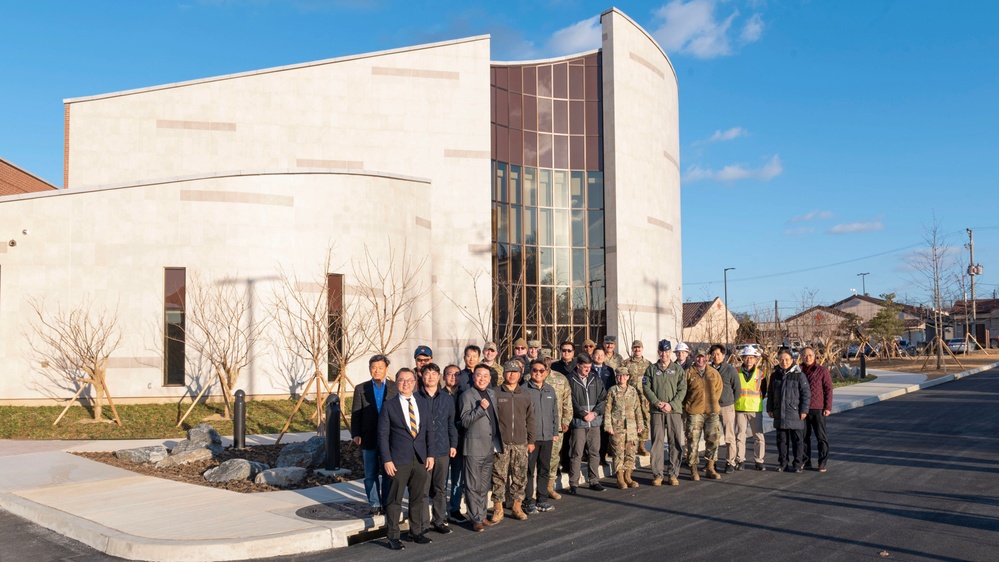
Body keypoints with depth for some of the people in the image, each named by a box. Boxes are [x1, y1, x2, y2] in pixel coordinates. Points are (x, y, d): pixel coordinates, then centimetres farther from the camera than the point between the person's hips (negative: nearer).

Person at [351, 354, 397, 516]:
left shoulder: (395, 388, 2)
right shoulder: (361, 389, 5)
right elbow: (355, 414, 3)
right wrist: (355, 434, -9)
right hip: (369, 440, 1)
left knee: (388, 474, 6)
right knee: (371, 475, 6)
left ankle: (387, 505, 16)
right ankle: (374, 505, 16)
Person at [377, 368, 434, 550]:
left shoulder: (423, 403, 8)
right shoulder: (389, 406, -4)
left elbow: (429, 430, 10)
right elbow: (383, 435, -5)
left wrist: (430, 455, 4)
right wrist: (387, 460, -10)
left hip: (420, 459, 4)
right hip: (399, 460, -4)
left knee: (418, 498, 12)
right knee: (395, 500, 1)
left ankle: (416, 532, 25)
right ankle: (393, 536, 11)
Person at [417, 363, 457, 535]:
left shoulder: (447, 398, 8)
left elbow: (451, 423, 14)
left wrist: (453, 444, 8)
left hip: (442, 449, 3)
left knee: (441, 488, 11)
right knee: (422, 488, -1)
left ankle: (440, 520, 21)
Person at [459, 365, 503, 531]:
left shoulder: (492, 394, 13)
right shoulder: (467, 395, -7)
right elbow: (465, 421, -14)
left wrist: (497, 442, 16)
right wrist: (480, 408, -24)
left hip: (490, 447, 7)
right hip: (475, 447, -7)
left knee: (484, 486, 14)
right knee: (473, 486, -2)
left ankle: (481, 516, 23)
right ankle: (476, 519, 5)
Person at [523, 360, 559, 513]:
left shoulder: (550, 390, 12)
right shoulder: (524, 390, -6)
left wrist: (556, 432, 13)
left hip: (547, 437, 5)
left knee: (545, 469, 11)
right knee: (529, 470, -1)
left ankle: (542, 499, 20)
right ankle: (529, 501, 6)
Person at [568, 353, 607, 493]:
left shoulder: (595, 380, 11)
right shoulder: (571, 380, -4)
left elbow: (603, 398, 7)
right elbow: (571, 401, -9)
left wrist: (594, 413, -6)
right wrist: (583, 414, -12)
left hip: (595, 422, 4)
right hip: (578, 422, -4)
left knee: (594, 452, 9)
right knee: (577, 454, -4)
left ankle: (594, 481, 18)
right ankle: (573, 484, 2)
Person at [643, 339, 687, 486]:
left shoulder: (677, 369, 7)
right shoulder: (652, 369, 8)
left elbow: (682, 389, 2)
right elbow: (646, 388, 3)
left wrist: (671, 404, -11)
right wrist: (657, 402, -10)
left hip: (674, 410, 0)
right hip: (656, 411, 0)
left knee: (675, 443, 2)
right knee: (657, 442, 1)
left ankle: (673, 474, 11)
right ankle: (657, 474, 7)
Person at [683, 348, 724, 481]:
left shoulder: (714, 373, 10)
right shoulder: (689, 373, 1)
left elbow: (718, 389, 17)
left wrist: (712, 403, 9)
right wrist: (687, 407, -1)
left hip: (712, 412, 3)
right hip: (694, 412, -3)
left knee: (713, 439, 6)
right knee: (693, 441, -2)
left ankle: (710, 468, 19)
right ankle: (693, 470, 7)